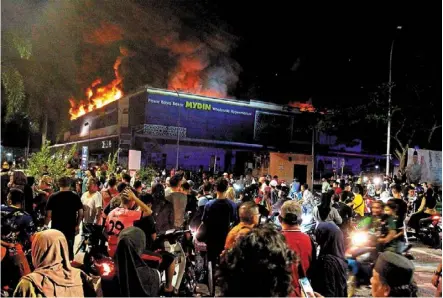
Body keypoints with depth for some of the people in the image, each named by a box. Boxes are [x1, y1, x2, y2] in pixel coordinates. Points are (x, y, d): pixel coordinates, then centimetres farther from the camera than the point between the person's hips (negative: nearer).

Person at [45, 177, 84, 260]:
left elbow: (48, 214, -8)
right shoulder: (75, 197, -1)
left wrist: (45, 225, 6)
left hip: (56, 228, -1)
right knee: (69, 249, 12)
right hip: (71, 228, 1)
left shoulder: (53, 197, -5)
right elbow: (81, 213, 0)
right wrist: (77, 225, 12)